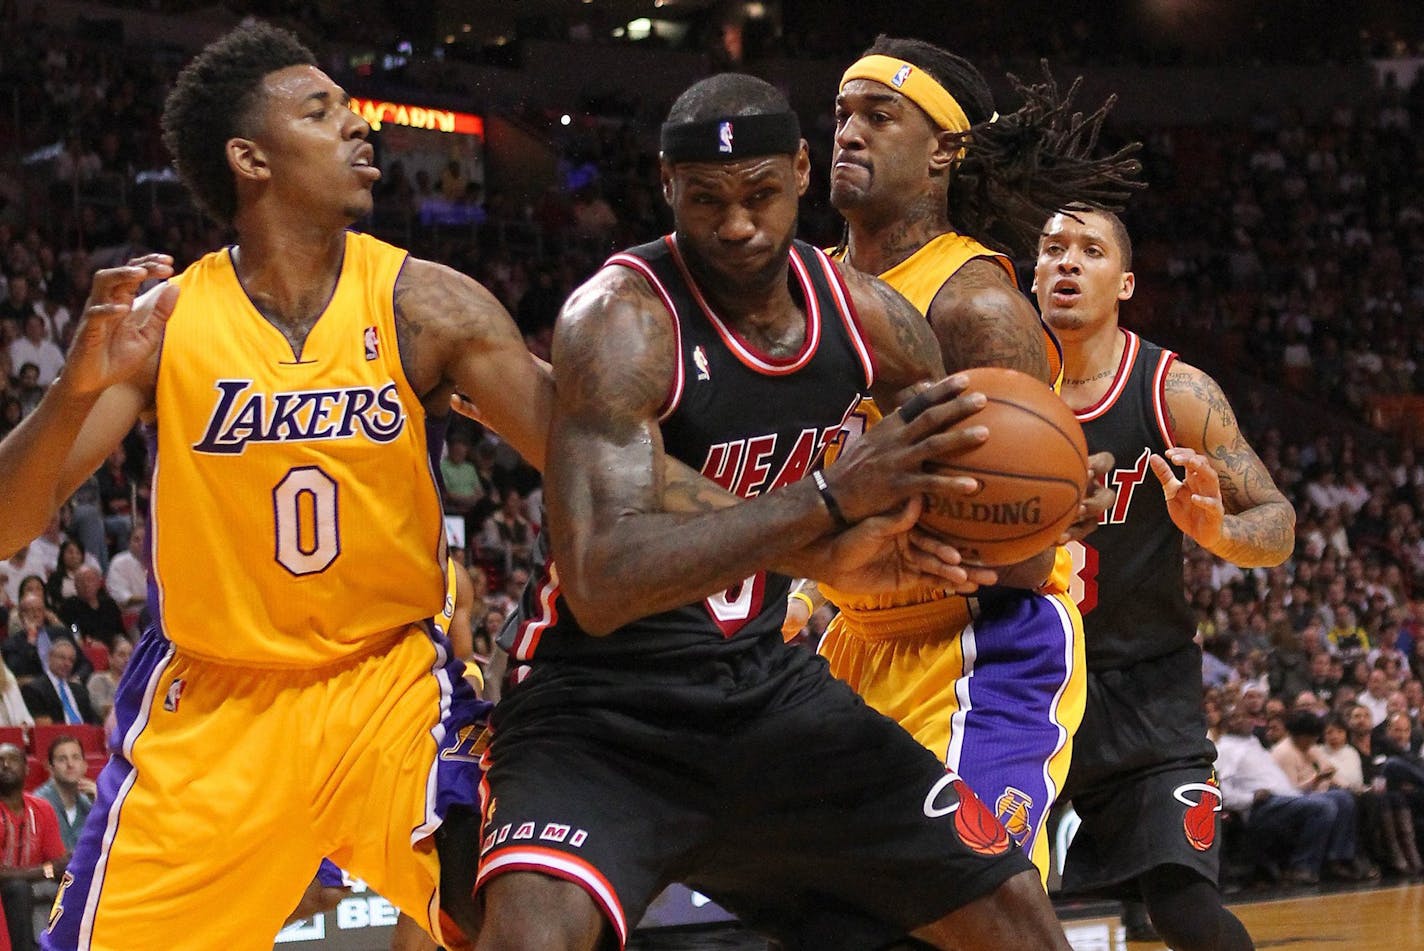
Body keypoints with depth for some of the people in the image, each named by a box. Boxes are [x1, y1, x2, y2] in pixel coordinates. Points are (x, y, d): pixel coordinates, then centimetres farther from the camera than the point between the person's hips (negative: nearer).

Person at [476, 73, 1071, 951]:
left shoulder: (863, 314, -1)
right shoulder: (622, 318, -22)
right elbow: (600, 582, -33)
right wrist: (831, 502, -39)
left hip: (763, 683, 6)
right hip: (599, 709, -6)